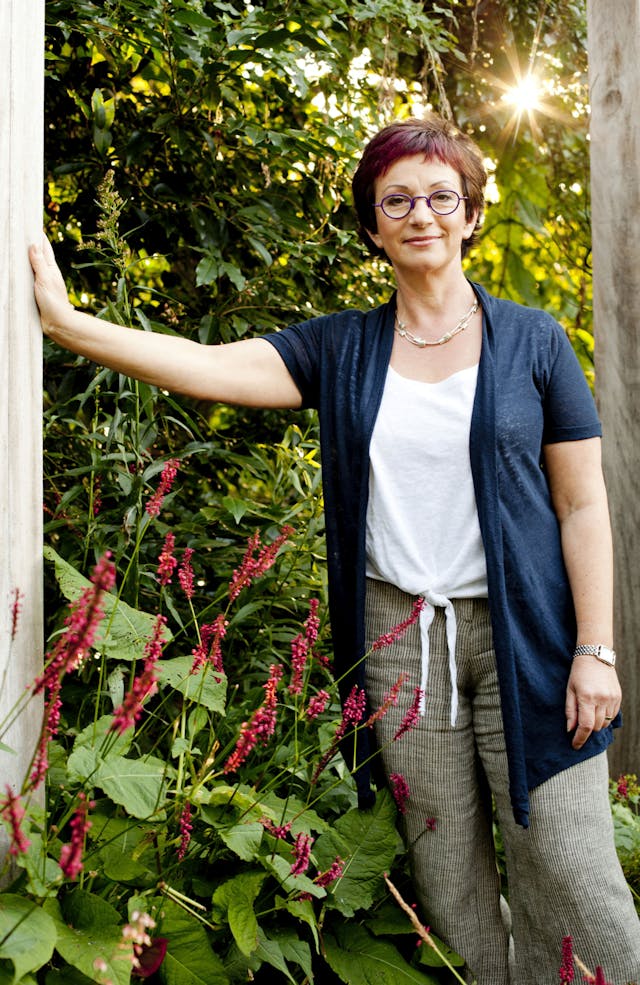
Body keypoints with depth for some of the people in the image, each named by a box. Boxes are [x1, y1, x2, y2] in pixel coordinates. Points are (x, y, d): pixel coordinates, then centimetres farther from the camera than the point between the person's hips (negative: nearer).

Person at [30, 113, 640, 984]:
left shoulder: (533, 343, 2)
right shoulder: (340, 350, 7)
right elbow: (206, 367, -5)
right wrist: (63, 319, -15)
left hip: (521, 631, -2)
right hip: (398, 635, 2)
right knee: (446, 872, 9)